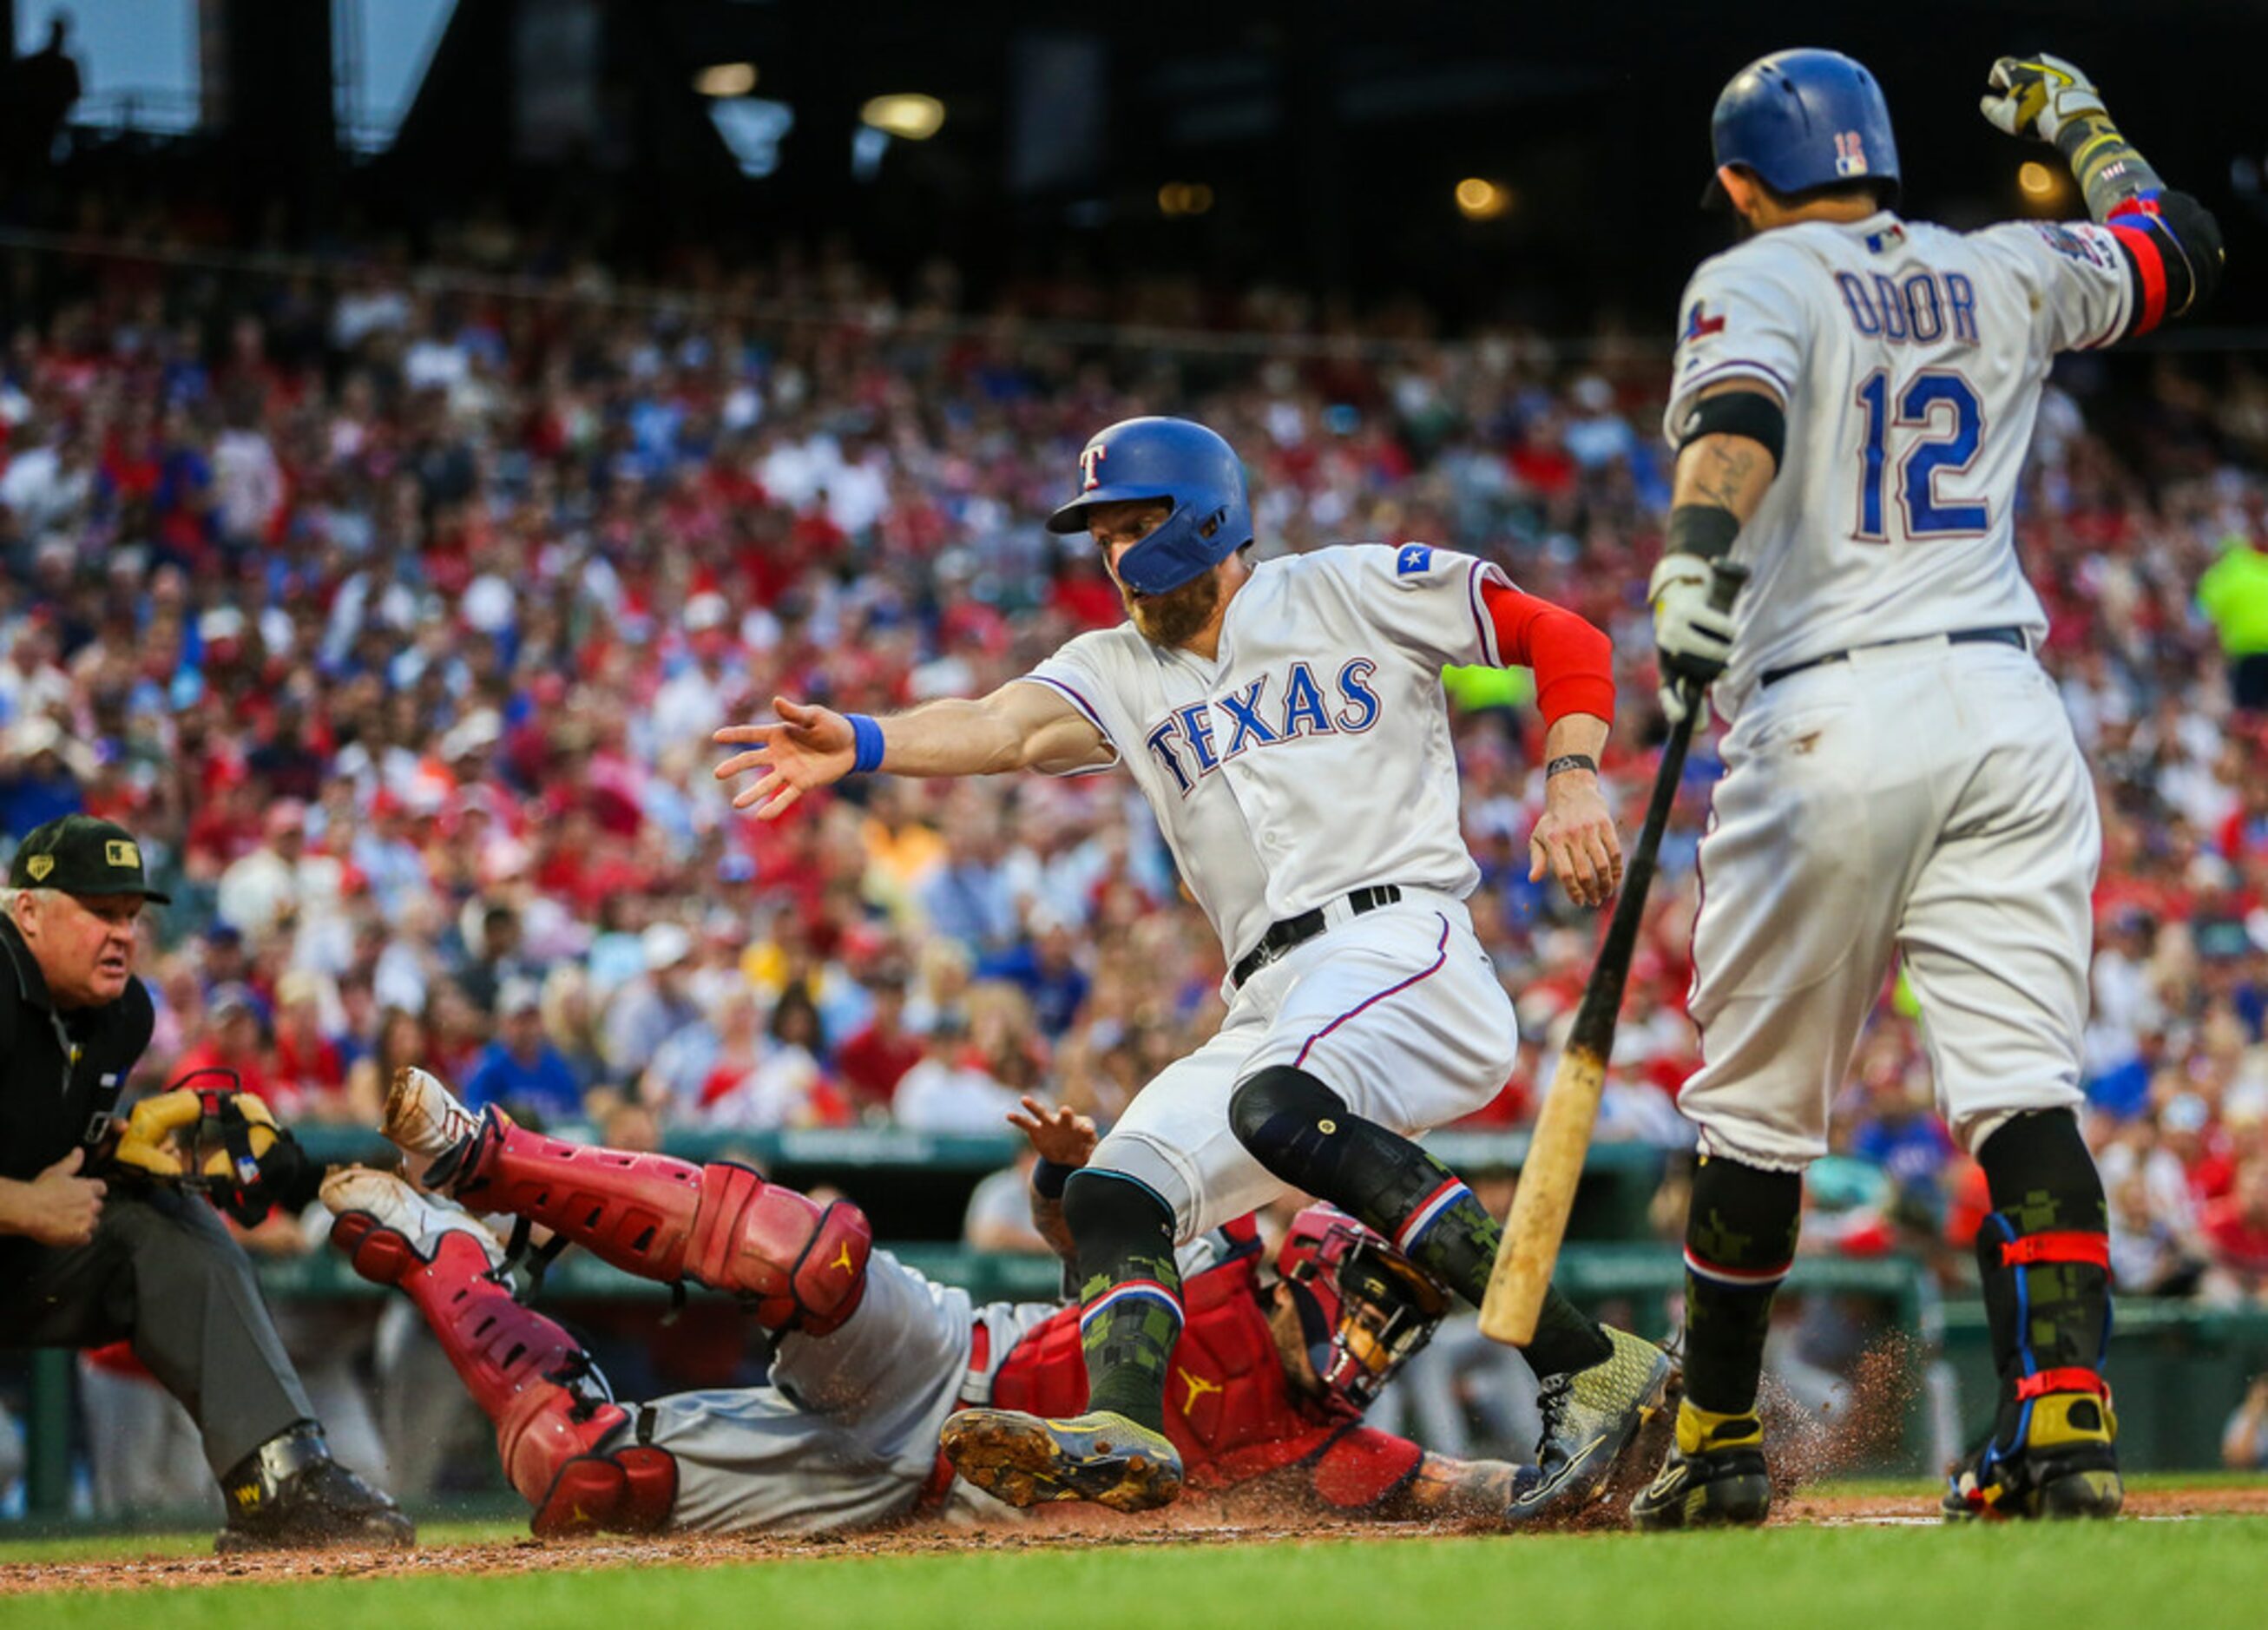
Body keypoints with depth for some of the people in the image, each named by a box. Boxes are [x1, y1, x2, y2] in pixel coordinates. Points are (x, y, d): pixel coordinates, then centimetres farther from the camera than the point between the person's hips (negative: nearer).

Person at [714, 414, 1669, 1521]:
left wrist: (1571, 779, -7)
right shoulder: (1122, 670, 19)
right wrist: (861, 745, -22)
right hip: (1272, 1007, 7)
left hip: (1404, 945, -7)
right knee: (1112, 1190, -10)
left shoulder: (1353, 592, 8)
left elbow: (1564, 640, 11)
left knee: (1281, 1108, -34)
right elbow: (1002, 728, -2)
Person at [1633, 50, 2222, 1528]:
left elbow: (1739, 411, -19)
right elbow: (2183, 248, 35)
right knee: (2023, 1084, -5)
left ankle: (1720, 1443, 17)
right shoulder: (2004, 275, 18)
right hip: (2011, 710, 3)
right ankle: (2066, 1417, -22)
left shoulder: (1752, 283, 4)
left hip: (1826, 726, -3)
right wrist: (2083, 125, 51)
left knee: (1756, 1109, 8)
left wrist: (1695, 549, -37)